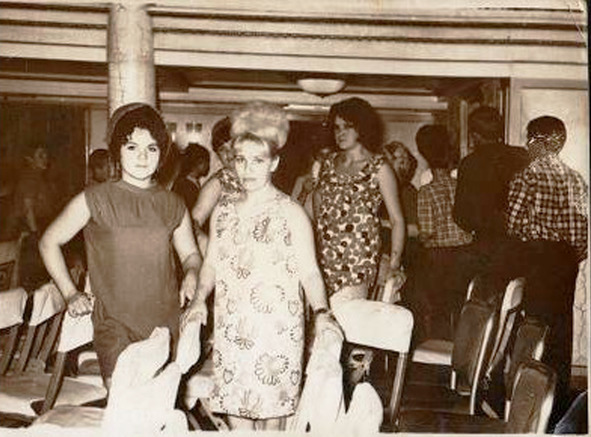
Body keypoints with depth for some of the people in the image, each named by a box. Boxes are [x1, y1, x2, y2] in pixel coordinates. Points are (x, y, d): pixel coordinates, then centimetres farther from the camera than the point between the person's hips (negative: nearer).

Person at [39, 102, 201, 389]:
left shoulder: (173, 206, 7)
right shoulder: (95, 200, -2)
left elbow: (190, 253, 20)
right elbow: (49, 242, 8)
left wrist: (191, 275, -3)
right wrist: (70, 294, 0)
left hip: (165, 324, 3)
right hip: (115, 326, -3)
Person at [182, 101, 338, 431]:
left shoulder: (290, 213, -5)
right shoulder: (223, 212, 10)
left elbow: (309, 271, -7)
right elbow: (211, 263, 16)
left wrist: (322, 312, -22)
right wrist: (199, 300, 0)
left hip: (276, 329, -4)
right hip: (231, 328, 4)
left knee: (270, 409, 2)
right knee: (235, 406, 8)